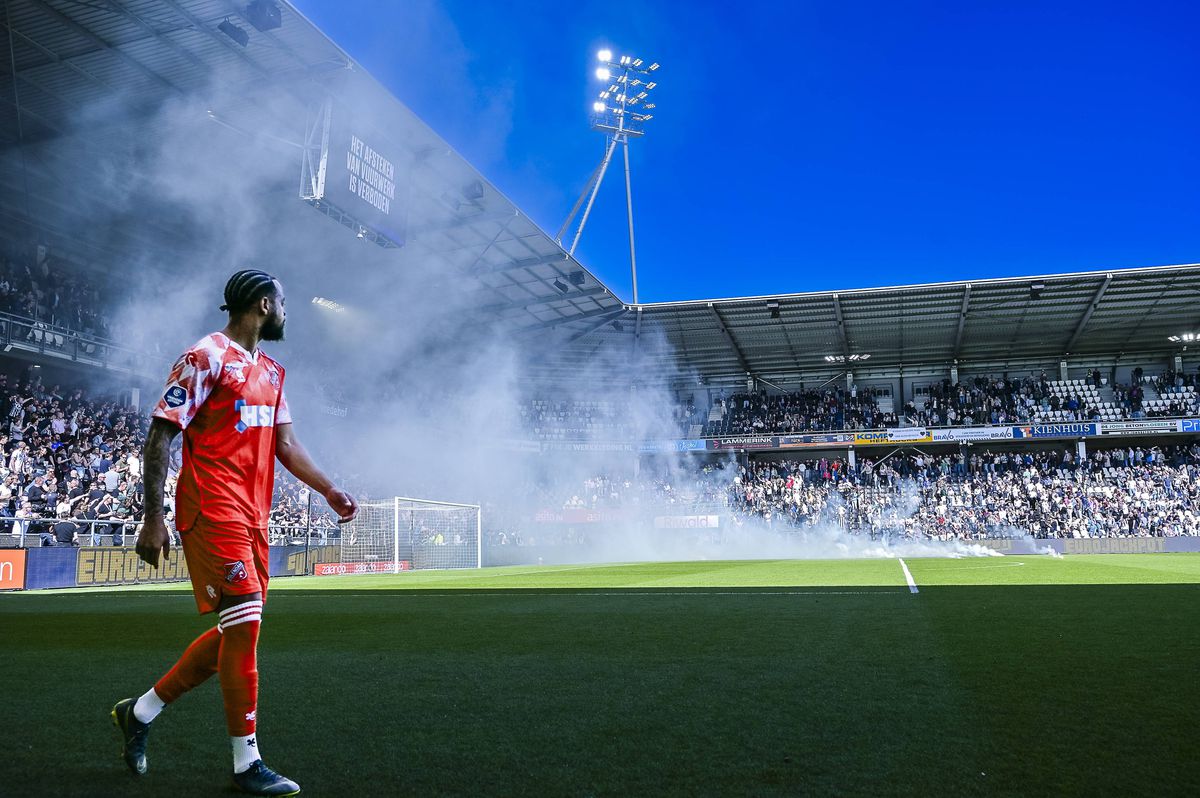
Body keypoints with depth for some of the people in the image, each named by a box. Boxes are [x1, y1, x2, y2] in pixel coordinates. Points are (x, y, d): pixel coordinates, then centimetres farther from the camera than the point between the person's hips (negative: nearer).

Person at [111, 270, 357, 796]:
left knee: (237, 630, 11)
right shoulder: (206, 357, -8)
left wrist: (329, 490, 11)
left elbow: (284, 442, 20)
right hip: (213, 510, -9)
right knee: (244, 624, -9)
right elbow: (161, 436, -11)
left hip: (252, 515, 9)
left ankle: (140, 712, 30)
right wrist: (153, 518, -15)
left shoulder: (270, 371, 18)